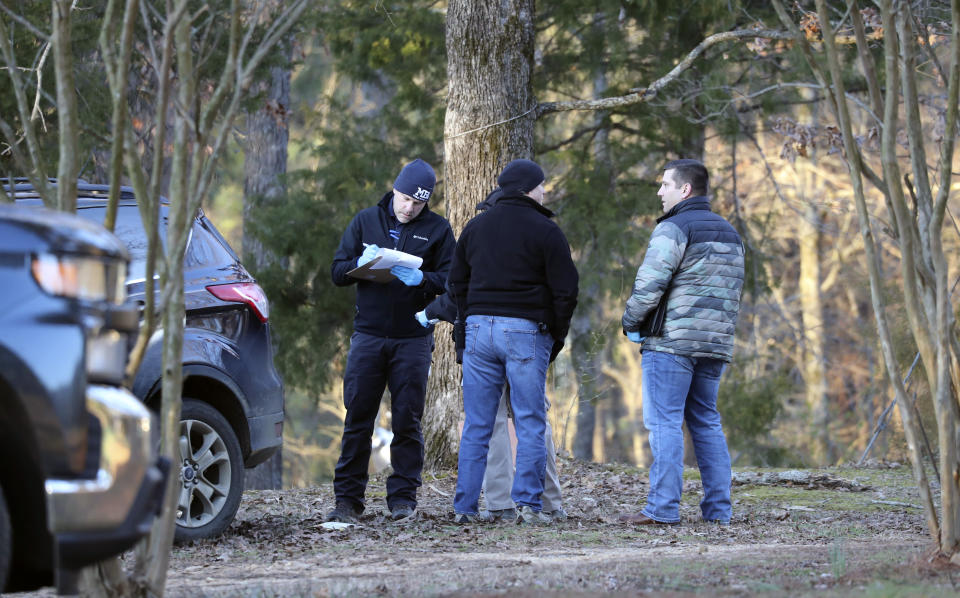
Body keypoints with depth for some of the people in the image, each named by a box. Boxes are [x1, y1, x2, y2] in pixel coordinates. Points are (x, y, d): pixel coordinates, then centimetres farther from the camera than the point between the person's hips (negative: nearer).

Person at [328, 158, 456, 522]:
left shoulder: (437, 230, 5)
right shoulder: (365, 222, 10)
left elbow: (451, 280, -2)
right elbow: (337, 271, 7)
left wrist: (420, 279, -20)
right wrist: (361, 264, -14)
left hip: (413, 339, -1)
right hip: (368, 336, 1)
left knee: (407, 420, 0)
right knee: (357, 418, -1)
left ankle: (403, 496, 8)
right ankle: (348, 498, 3)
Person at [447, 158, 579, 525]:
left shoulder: (475, 227, 13)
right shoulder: (544, 231, -4)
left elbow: (456, 283, 17)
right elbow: (565, 289, -5)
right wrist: (557, 336, 6)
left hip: (479, 328, 4)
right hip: (526, 330, -4)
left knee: (476, 425, 6)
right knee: (530, 423, 1)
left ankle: (465, 506, 4)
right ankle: (528, 504, -5)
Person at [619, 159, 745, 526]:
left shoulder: (674, 229, -9)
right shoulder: (729, 234, 18)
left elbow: (649, 284, -15)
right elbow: (734, 291, 21)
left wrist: (629, 321, 0)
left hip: (672, 341, -8)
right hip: (716, 343, 8)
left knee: (664, 422, -7)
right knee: (706, 423, 12)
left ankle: (662, 507, -12)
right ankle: (718, 508, 8)